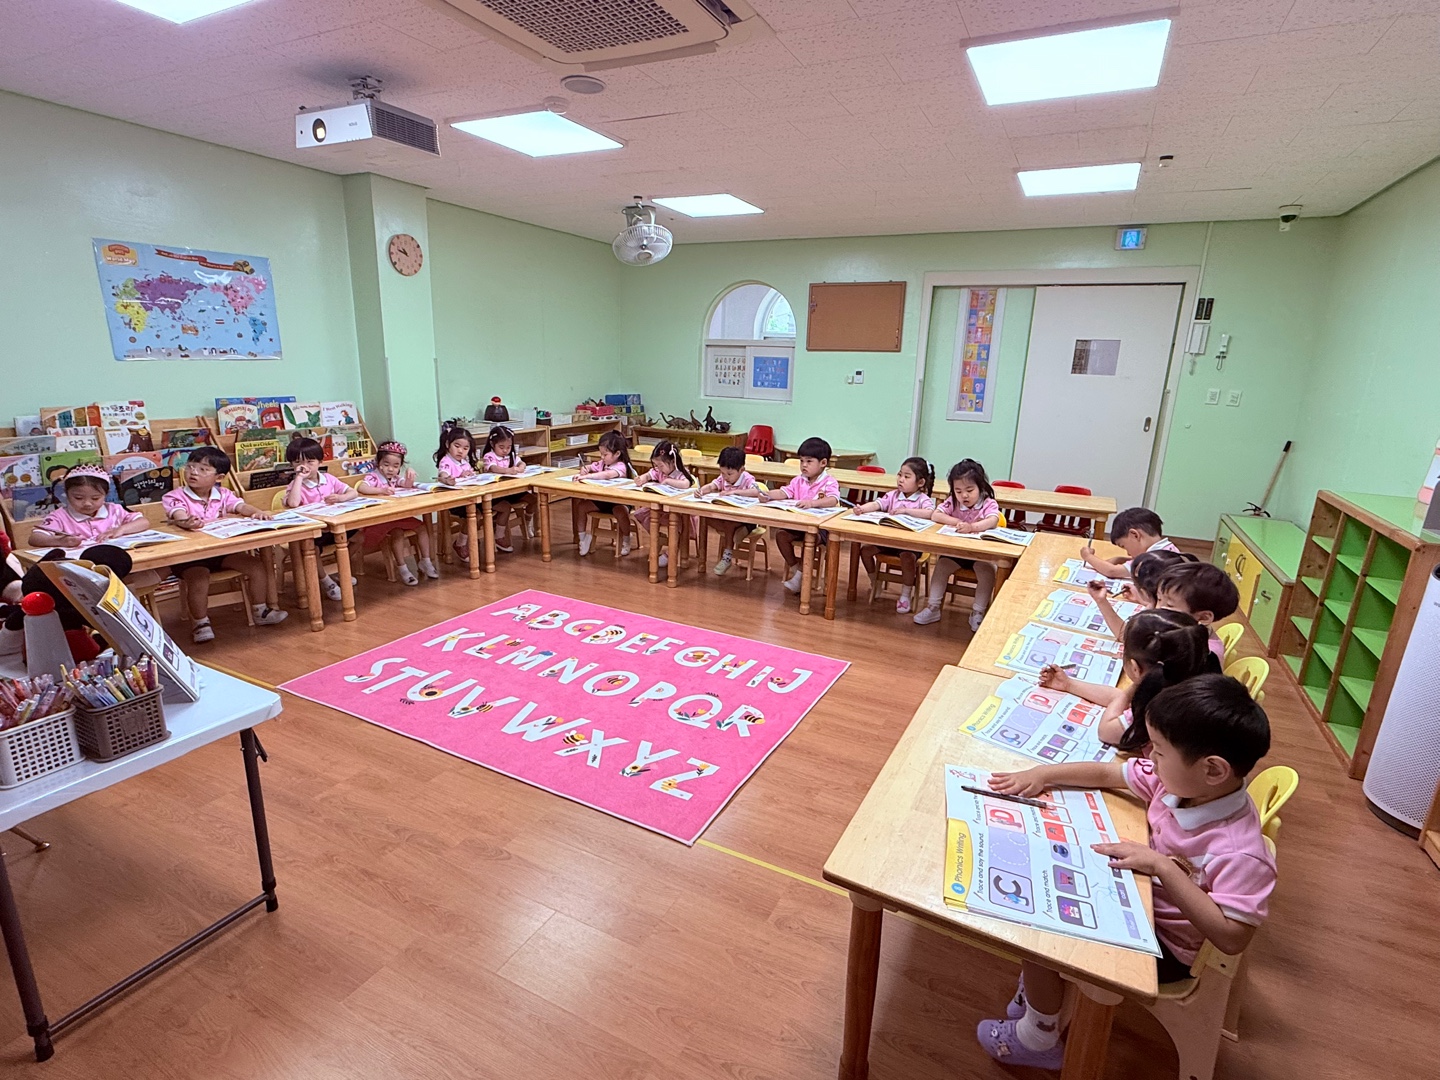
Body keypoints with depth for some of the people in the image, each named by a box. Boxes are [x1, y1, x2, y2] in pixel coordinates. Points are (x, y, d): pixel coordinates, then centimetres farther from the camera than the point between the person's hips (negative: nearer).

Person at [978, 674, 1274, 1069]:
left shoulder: (1240, 851, -34)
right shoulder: (1180, 780, -14)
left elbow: (1232, 937, -35)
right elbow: (1107, 773, -1)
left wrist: (1164, 868, -37)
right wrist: (1045, 773, -4)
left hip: (1164, 946, -7)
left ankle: (1039, 1039, 16)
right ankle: (1037, 987, 27)